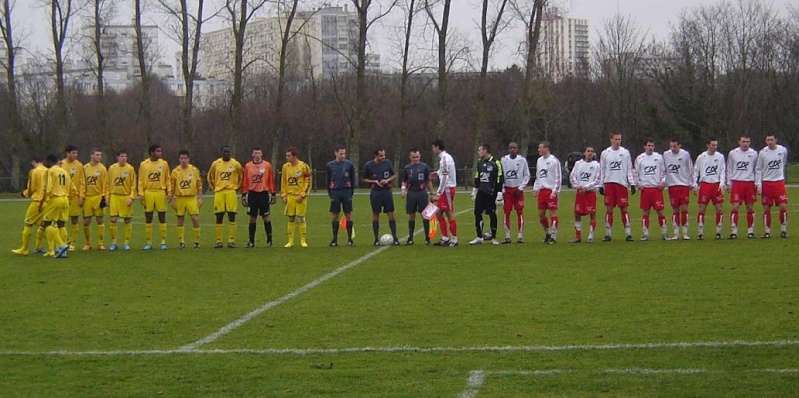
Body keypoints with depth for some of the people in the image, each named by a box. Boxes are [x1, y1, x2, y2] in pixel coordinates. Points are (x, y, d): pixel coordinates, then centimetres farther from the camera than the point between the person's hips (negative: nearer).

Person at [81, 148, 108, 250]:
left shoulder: (102, 168, 1)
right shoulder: (85, 168, 7)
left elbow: (105, 184, 0)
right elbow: (82, 184, 12)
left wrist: (104, 197, -8)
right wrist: (81, 197, 6)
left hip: (98, 197, -2)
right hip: (87, 197, 2)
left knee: (100, 220, -1)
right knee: (86, 222, 2)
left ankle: (101, 243, 6)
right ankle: (88, 244, 14)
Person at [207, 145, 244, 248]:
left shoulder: (235, 164, 1)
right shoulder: (215, 164, 7)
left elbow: (242, 176, 13)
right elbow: (210, 177, 20)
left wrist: (237, 187, 10)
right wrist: (214, 188, 14)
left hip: (231, 192, -2)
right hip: (219, 192, 2)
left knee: (232, 216, -5)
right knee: (219, 217, 1)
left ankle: (231, 240, -2)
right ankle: (218, 241, 6)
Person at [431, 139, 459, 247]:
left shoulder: (445, 158, -16)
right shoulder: (444, 157, 14)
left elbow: (444, 178, -21)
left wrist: (438, 194, -21)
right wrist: (438, 172, 24)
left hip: (447, 189, -10)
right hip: (446, 190, 10)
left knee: (450, 214, -4)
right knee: (439, 213, 12)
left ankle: (454, 240, 2)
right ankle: (445, 238, 16)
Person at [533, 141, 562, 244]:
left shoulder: (554, 161, -8)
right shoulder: (539, 160, 15)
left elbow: (558, 177, -9)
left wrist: (554, 191, -15)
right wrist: (535, 188, 13)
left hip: (551, 191, -7)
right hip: (542, 191, 7)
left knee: (553, 213, -4)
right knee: (541, 214, 7)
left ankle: (553, 236, 0)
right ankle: (547, 233, 23)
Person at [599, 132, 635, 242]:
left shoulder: (625, 152, 5)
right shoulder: (605, 153, 7)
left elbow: (629, 169, 5)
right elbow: (602, 170, 10)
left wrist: (632, 183, -3)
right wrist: (601, 185, 5)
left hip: (622, 183, -1)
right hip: (609, 183, 1)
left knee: (624, 209, -1)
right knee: (609, 210, 1)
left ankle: (628, 234, 1)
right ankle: (607, 234, 5)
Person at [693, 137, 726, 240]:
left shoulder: (720, 156, 5)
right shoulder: (701, 157, 2)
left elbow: (723, 171, 6)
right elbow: (696, 171, 6)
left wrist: (722, 183, -6)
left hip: (716, 184, 1)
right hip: (704, 184, -1)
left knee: (719, 209, -1)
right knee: (701, 209, -3)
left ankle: (718, 232, 9)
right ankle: (701, 233, 2)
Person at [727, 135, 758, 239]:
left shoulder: (754, 154, 6)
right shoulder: (732, 153, 4)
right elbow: (729, 169, 10)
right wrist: (729, 183, 5)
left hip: (750, 183, 1)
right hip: (736, 183, -1)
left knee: (750, 208, 4)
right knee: (735, 207, -9)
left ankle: (750, 231, 12)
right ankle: (734, 231, -5)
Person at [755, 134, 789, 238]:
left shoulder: (783, 150, 1)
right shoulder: (762, 152, -3)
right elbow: (758, 170, 0)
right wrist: (758, 185, -7)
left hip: (779, 182, 1)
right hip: (766, 183, 0)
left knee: (783, 206, -8)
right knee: (766, 208, 1)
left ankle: (783, 229, 4)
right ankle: (767, 231, 10)